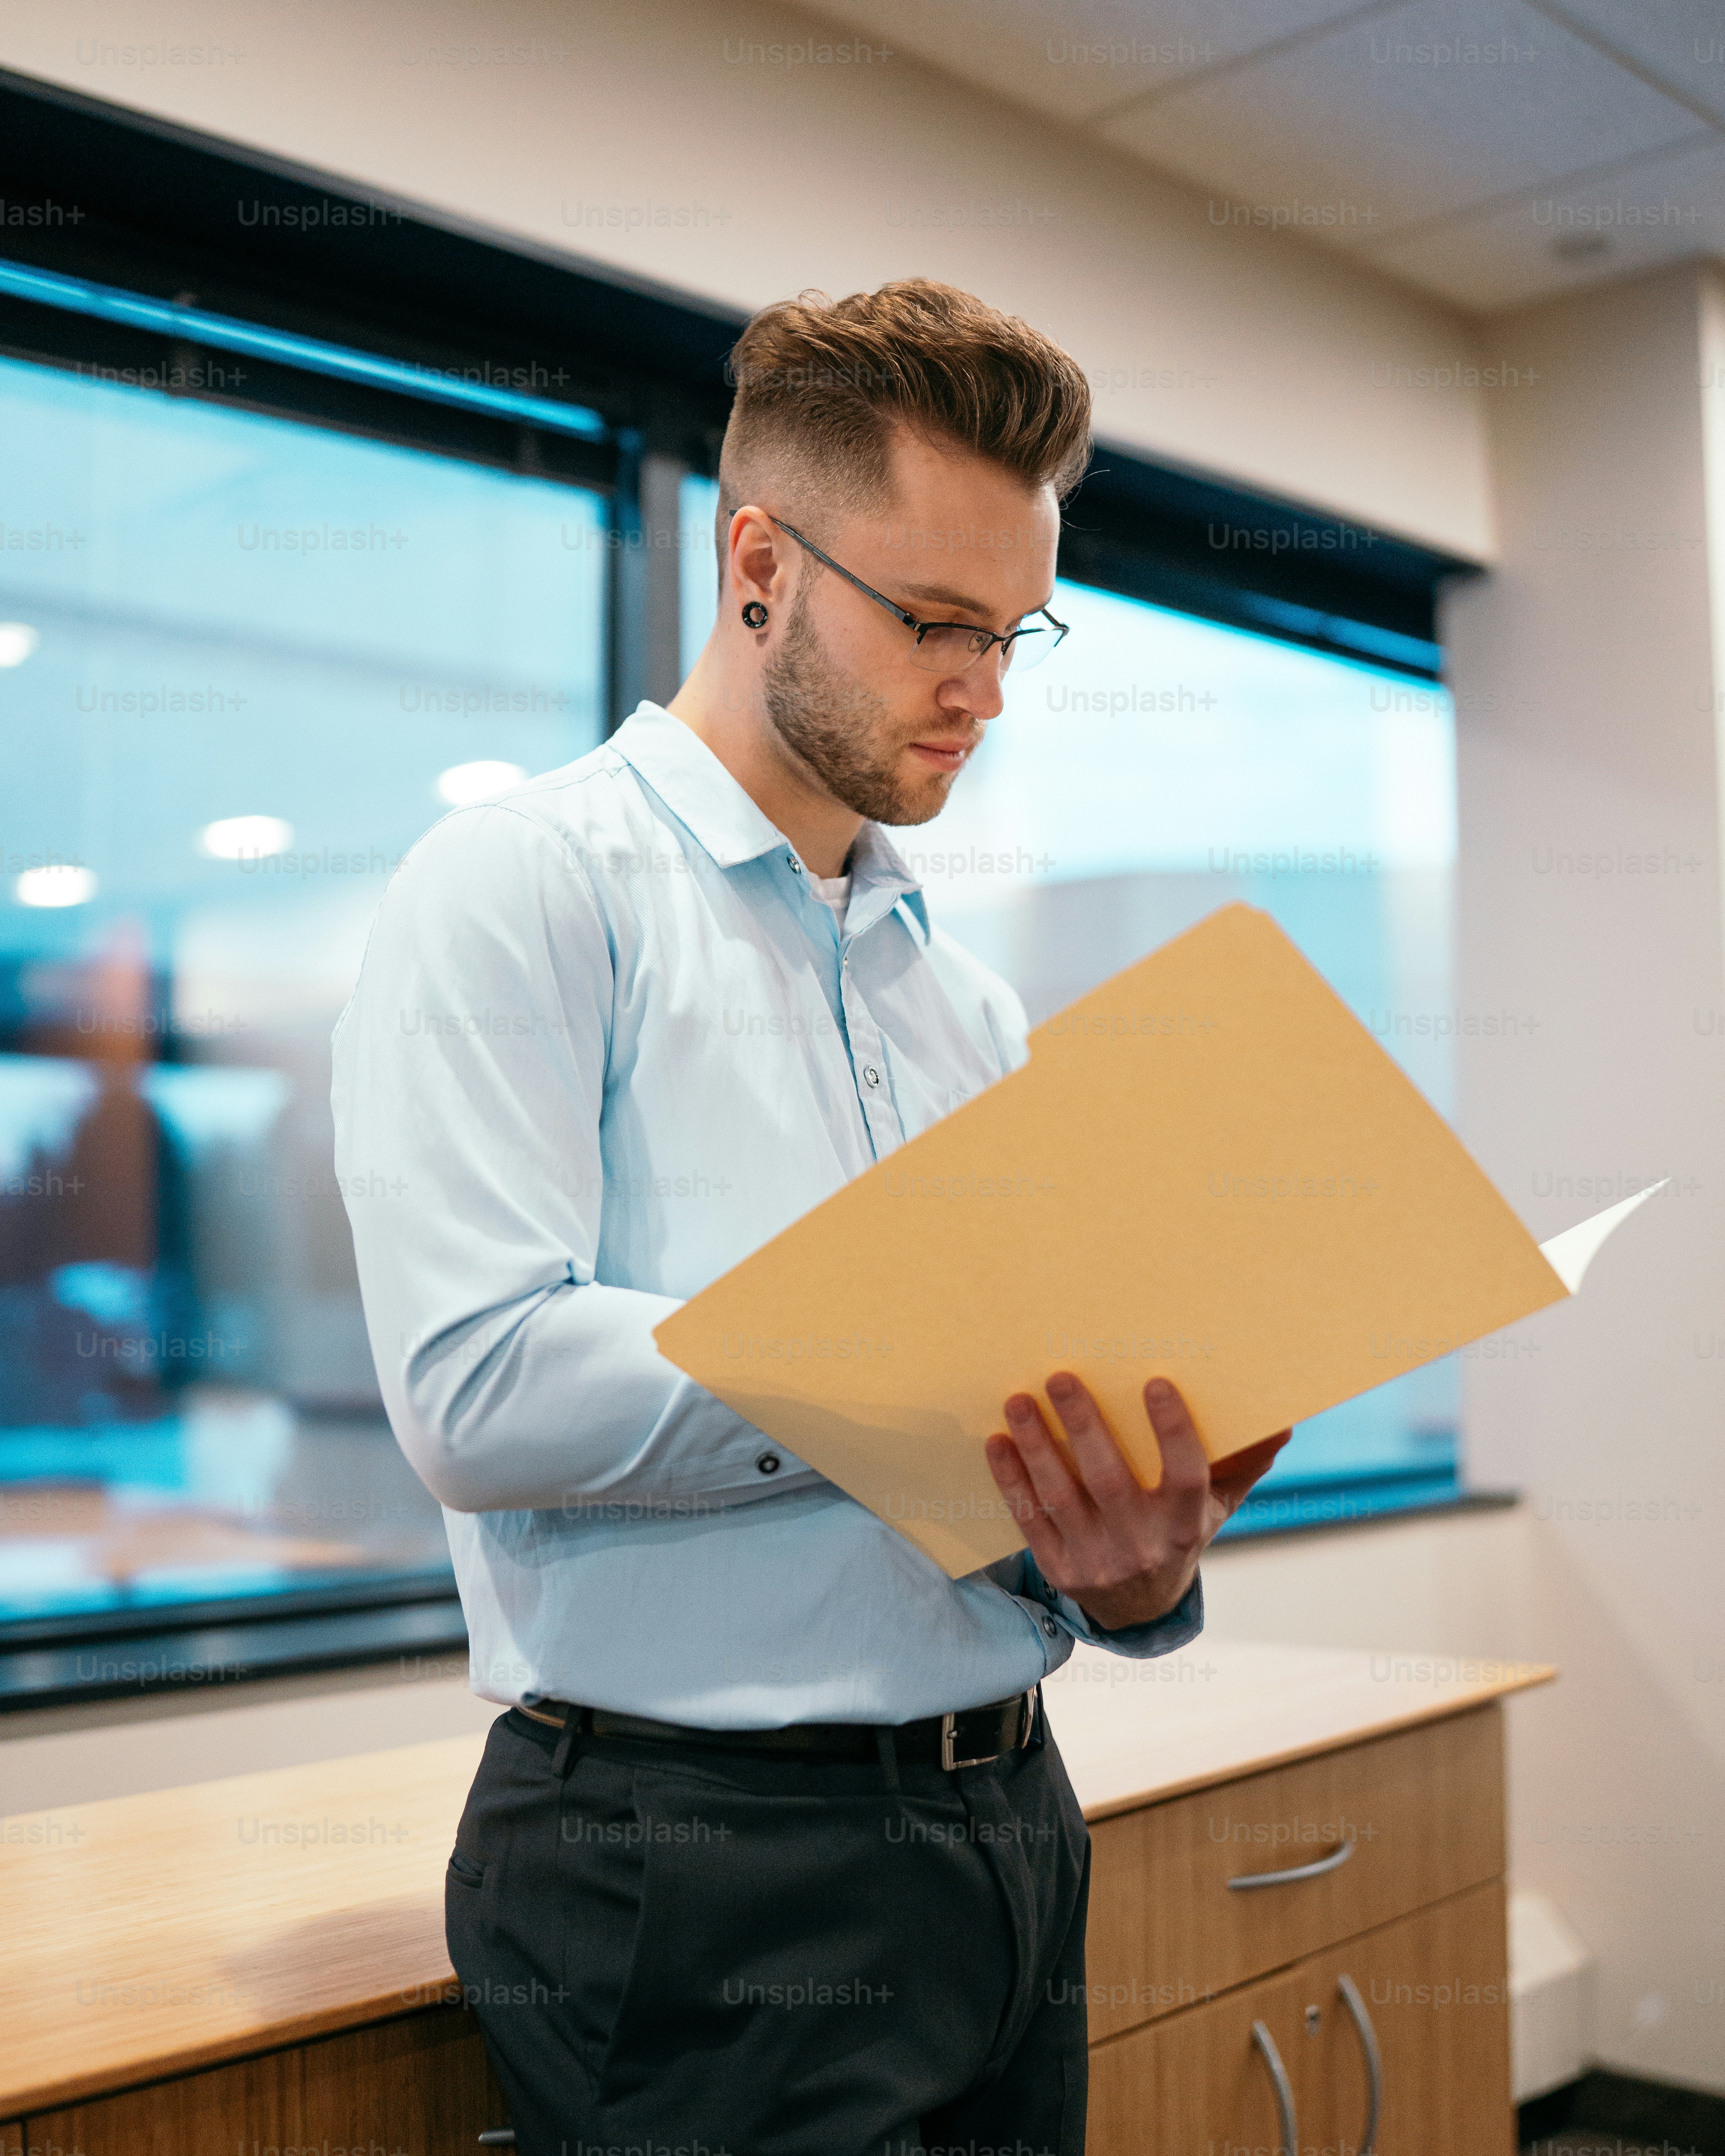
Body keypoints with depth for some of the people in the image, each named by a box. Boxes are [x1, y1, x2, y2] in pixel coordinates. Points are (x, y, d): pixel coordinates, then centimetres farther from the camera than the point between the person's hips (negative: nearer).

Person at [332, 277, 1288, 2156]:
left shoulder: (965, 1001, 13)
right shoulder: (525, 889, -8)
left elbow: (1021, 1426, 11)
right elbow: (477, 1386, -21)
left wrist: (1134, 1577, -11)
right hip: (699, 1865, -7)